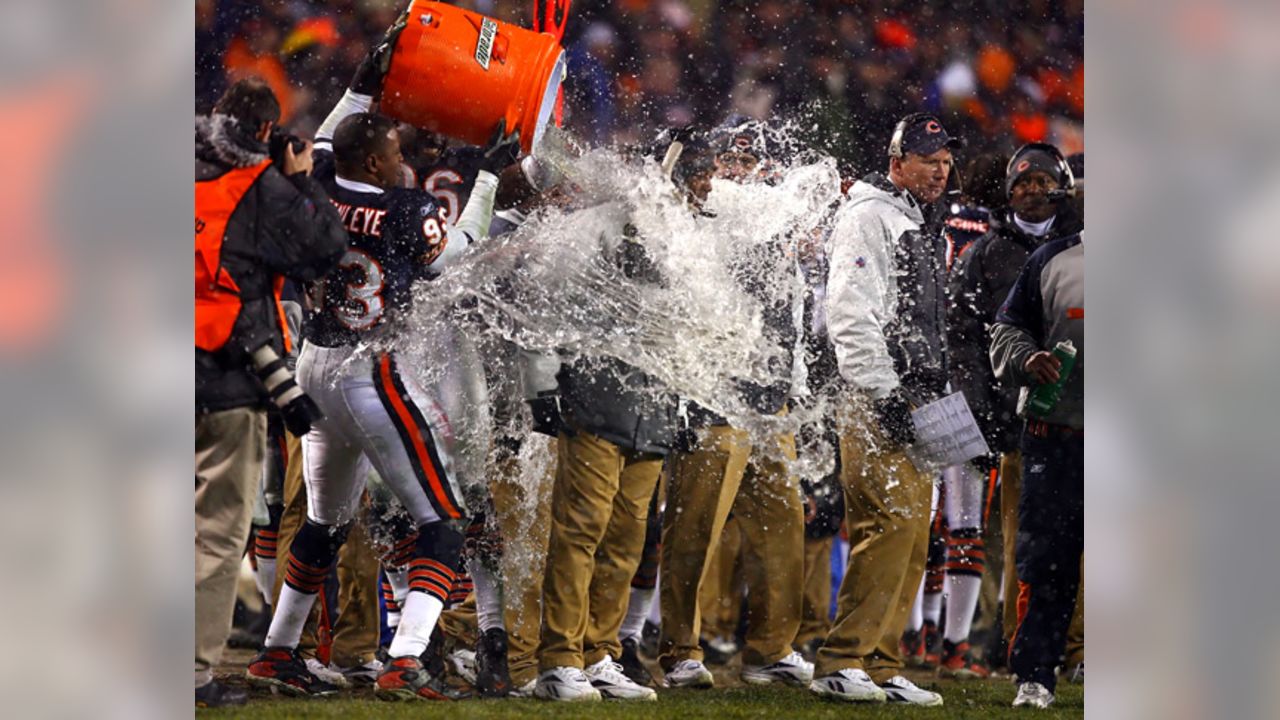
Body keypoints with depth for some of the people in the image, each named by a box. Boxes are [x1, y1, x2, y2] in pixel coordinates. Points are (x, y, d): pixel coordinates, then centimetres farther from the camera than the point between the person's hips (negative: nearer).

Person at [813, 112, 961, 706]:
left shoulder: (929, 231, 23)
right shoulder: (868, 216, -6)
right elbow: (850, 312, -16)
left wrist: (939, 398, 21)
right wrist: (884, 394, -21)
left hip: (918, 403, 9)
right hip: (876, 397, -9)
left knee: (912, 537, 6)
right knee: (889, 524, -16)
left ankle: (881, 666, 9)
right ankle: (840, 662, -15)